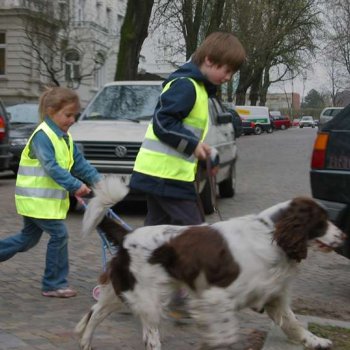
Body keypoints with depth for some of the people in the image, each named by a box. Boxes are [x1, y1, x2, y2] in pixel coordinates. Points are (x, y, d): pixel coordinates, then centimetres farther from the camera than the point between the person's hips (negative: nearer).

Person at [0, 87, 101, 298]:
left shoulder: (65, 137, 11)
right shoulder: (42, 136, -18)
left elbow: (79, 163, 11)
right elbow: (52, 168, -27)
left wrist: (98, 180, 0)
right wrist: (75, 186, -31)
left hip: (49, 199, 10)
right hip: (37, 199, -10)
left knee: (28, 239, 16)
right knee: (59, 235, -7)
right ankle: (55, 284, 3)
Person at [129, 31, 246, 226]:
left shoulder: (197, 86, 19)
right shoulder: (186, 85, -13)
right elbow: (162, 123, -21)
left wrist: (203, 156, 13)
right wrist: (193, 144, -19)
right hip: (167, 174, -10)